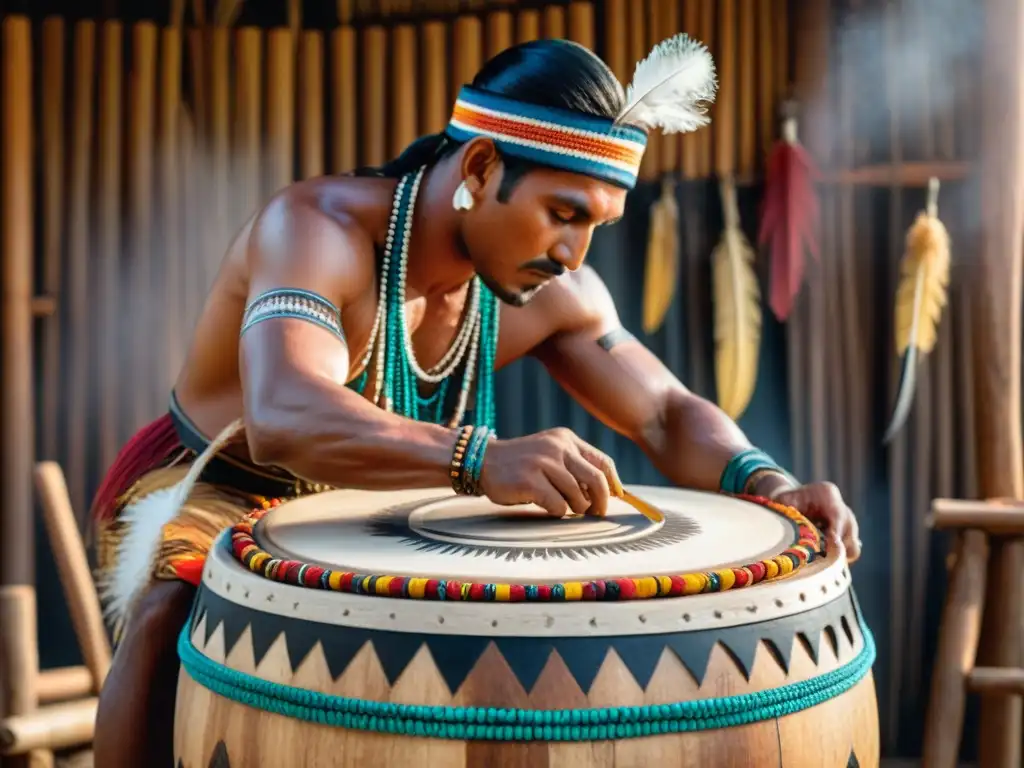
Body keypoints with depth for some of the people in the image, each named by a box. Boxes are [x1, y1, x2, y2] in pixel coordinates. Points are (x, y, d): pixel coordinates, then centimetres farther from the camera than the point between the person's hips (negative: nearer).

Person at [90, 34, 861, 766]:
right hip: (204, 490, -5)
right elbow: (282, 421, -48)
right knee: (173, 615, -37)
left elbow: (670, 414, -7)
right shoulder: (319, 228, -32)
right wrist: (483, 460, -63)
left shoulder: (549, 293, -13)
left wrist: (769, 486, -27)